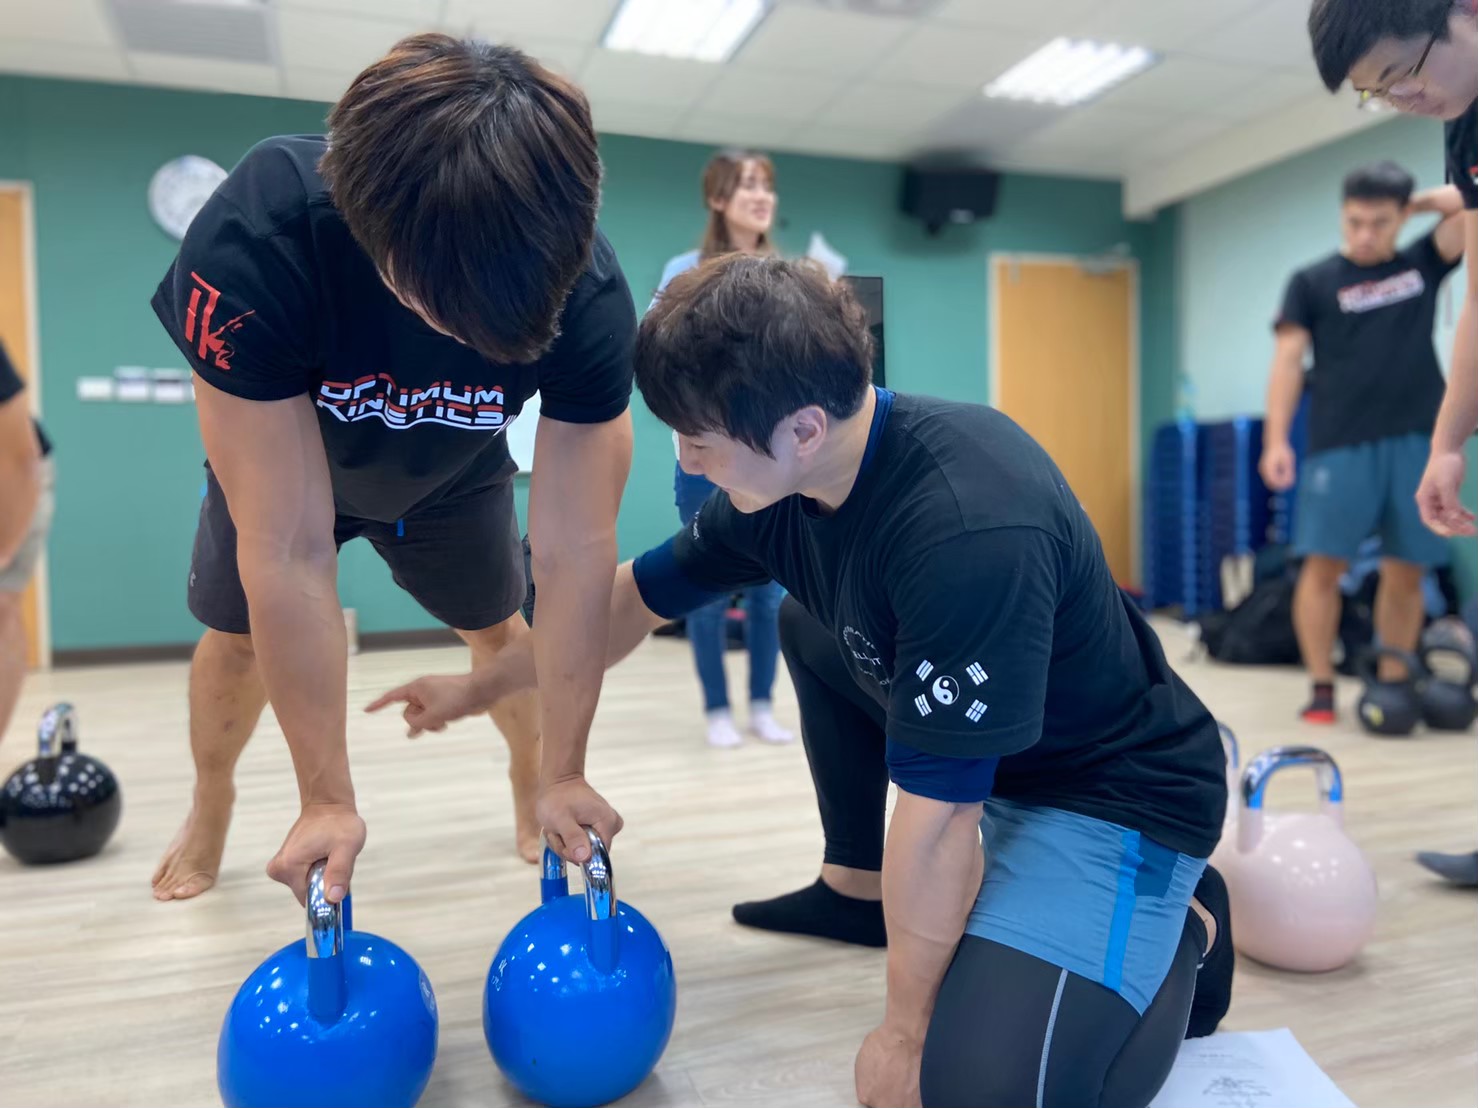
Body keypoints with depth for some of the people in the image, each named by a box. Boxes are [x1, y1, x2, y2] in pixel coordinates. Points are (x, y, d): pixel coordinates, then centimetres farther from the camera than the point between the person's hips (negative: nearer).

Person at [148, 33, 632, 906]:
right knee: (240, 631, 5)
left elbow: (576, 551, -32)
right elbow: (289, 551, -40)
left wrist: (565, 771, -27)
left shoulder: (587, 296, -38)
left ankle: (529, 780, 37)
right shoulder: (252, 245, -43)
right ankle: (210, 808, 36)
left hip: (453, 476, 1)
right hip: (272, 463, -1)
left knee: (498, 628, 7)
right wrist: (329, 797, -33)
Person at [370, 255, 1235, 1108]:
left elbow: (936, 813, -29)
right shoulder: (788, 476, -11)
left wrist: (904, 1030, -16)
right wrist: (479, 687, 15)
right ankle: (858, 883, 19)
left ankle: (1182, 927, 6)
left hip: (1114, 787, -7)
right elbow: (637, 596, 4)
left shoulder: (969, 531, -37)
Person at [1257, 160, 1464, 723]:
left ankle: (1392, 686, 15)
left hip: (1418, 440, 3)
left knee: (1406, 570, 4)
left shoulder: (1424, 263, 14)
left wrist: (1419, 201, 13)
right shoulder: (1312, 282, 7)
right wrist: (1275, 440, -7)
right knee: (1324, 564, -7)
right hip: (1340, 443, -2)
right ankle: (1322, 689, 3)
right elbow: (1288, 360, 1)